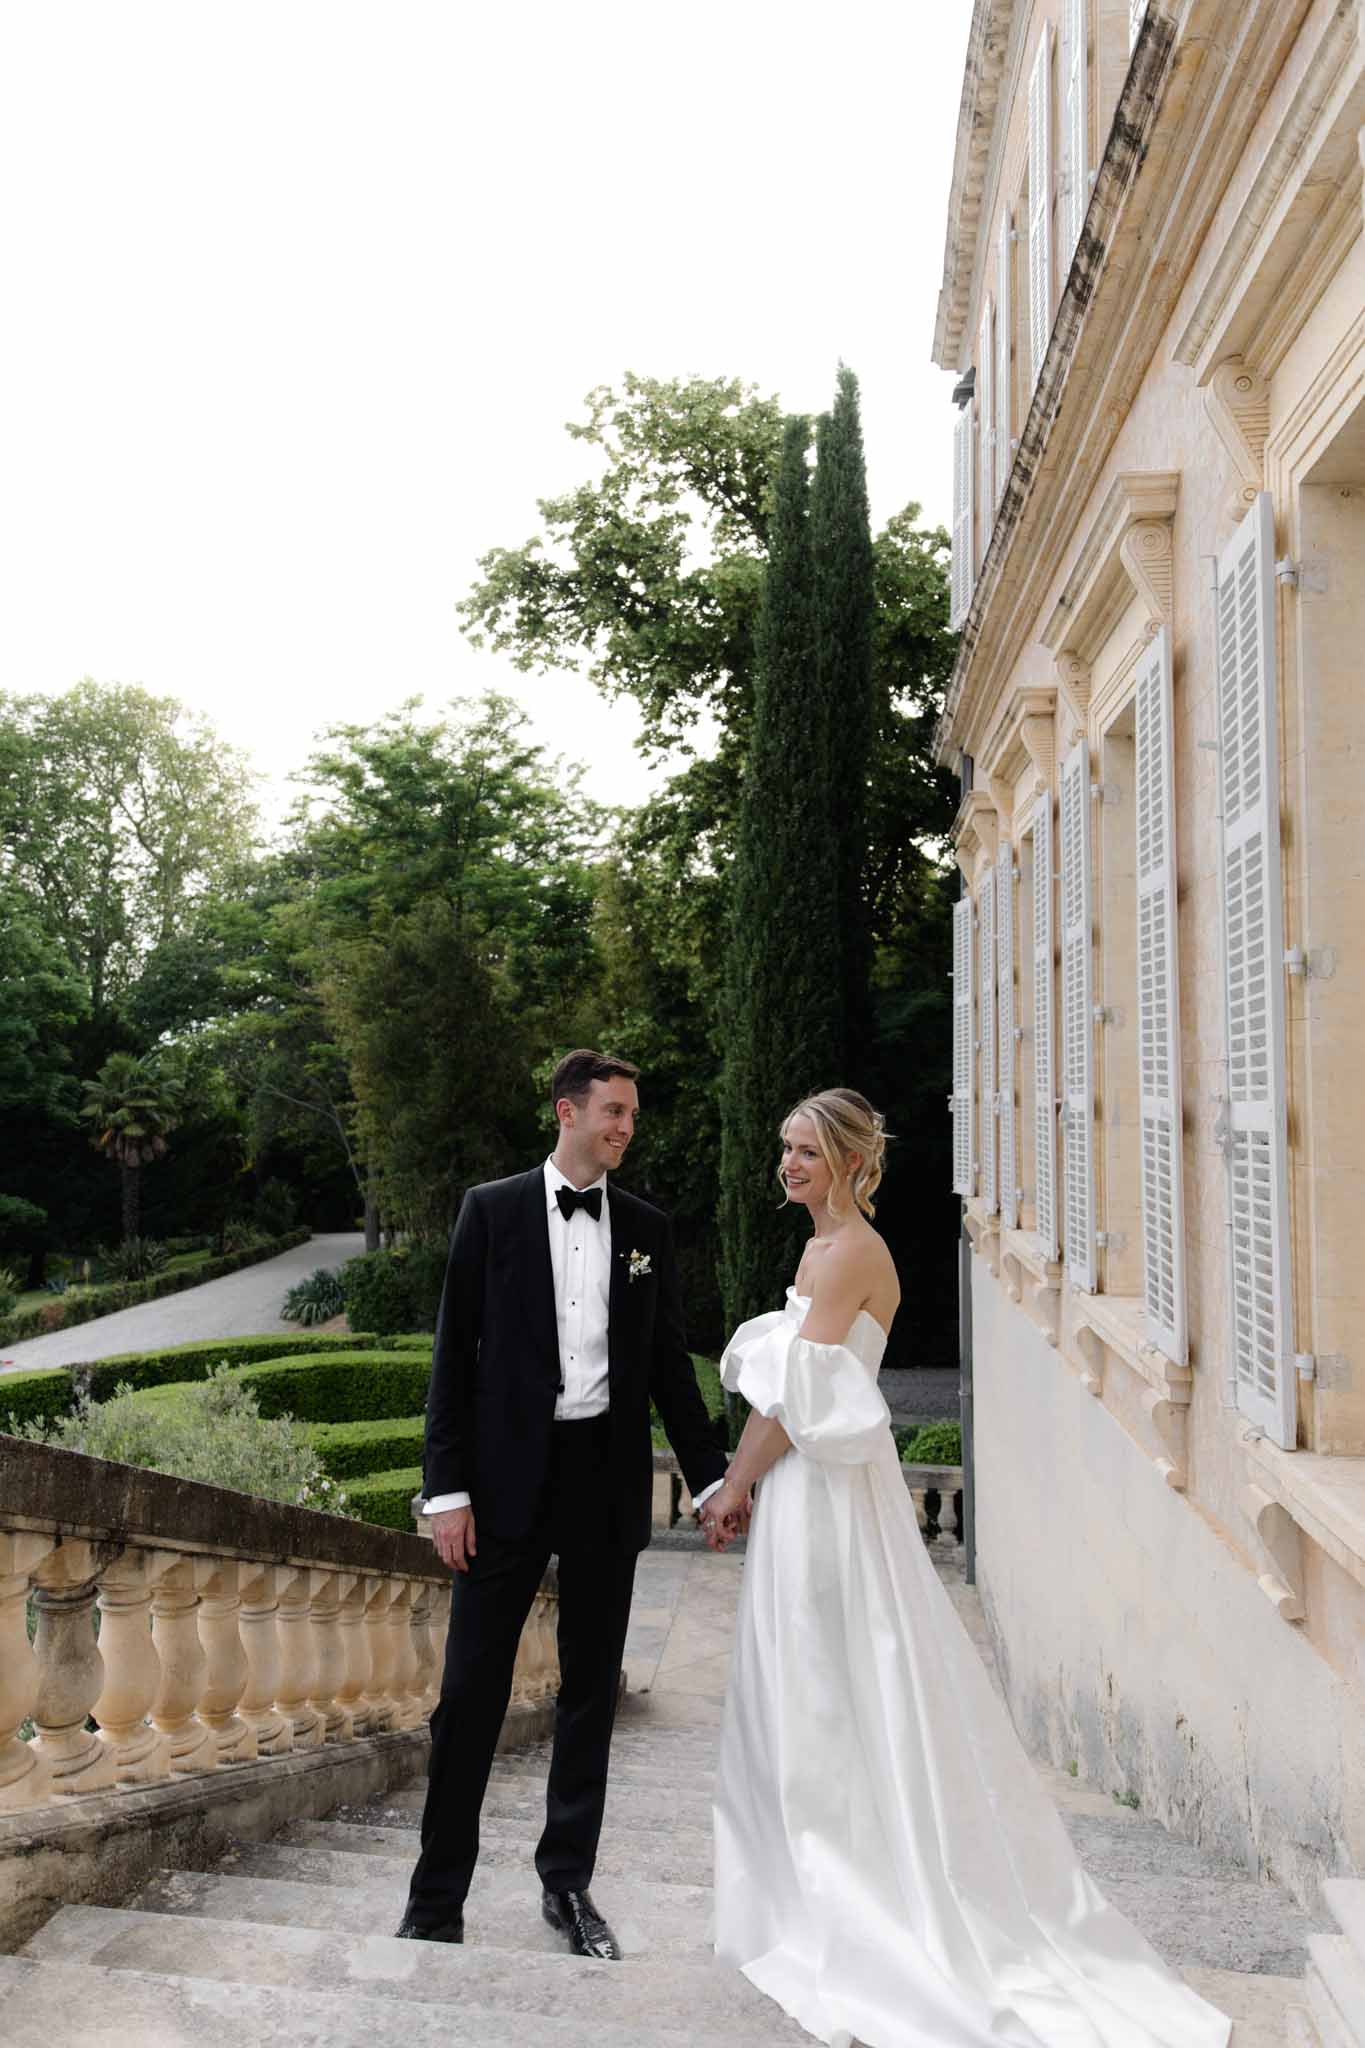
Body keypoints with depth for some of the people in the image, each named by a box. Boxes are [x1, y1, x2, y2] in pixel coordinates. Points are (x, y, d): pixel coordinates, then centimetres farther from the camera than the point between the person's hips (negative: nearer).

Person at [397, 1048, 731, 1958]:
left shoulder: (647, 1226, 7)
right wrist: (447, 1487, -8)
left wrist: (711, 1475, 7)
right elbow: (455, 1352, -3)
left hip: (609, 1478, 3)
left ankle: (569, 1883, 29)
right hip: (510, 1475, -3)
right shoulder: (492, 1209, -1)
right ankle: (438, 1897, 18)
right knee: (472, 1693, 2)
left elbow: (670, 1362, 12)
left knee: (592, 1688, 13)